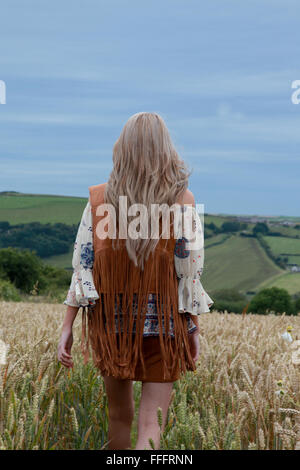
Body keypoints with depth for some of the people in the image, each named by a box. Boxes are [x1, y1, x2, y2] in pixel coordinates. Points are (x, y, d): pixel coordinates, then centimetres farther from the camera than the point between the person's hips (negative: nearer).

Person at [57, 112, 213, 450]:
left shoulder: (100, 199, -3)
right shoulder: (182, 201, -7)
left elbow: (82, 265, -4)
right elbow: (190, 272, -8)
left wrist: (67, 327, -1)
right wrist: (194, 329, 1)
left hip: (113, 320, 2)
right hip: (163, 321, -2)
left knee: (119, 414, 20)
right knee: (151, 424, 0)